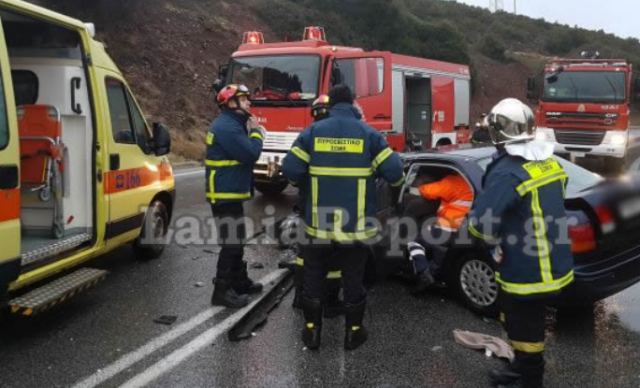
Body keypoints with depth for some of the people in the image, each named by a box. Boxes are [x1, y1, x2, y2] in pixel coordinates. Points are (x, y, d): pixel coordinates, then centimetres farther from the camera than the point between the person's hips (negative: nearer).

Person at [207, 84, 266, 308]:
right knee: (231, 243, -7)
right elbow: (251, 154, -23)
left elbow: (244, 153, 18)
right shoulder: (226, 127, -19)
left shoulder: (233, 124, 16)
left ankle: (240, 281, 32)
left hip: (231, 192, 11)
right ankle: (222, 291, -1)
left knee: (237, 241, 20)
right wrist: (255, 131, -11)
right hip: (225, 194, -11)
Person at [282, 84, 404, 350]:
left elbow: (290, 170, -6)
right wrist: (395, 178, 15)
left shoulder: (313, 131, -2)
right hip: (356, 223, 0)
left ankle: (312, 330, 22)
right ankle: (353, 332, 23)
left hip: (319, 221, 1)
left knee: (313, 276, 15)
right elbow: (394, 173, -8)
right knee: (353, 278, 13)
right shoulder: (368, 134, -4)